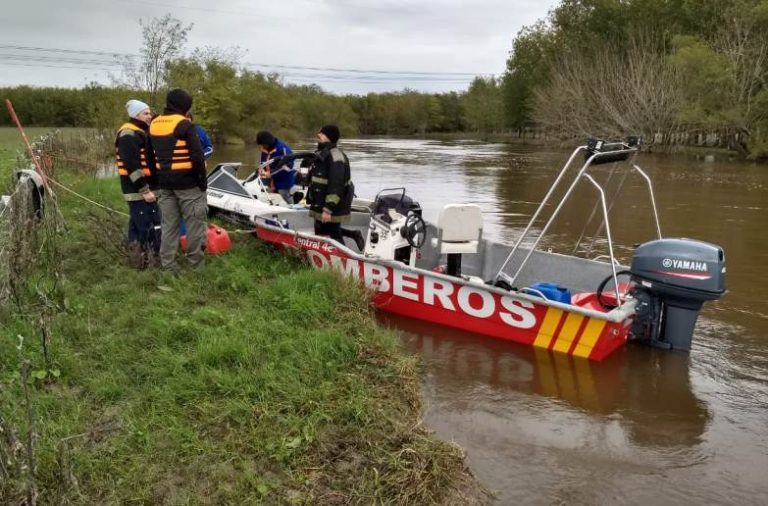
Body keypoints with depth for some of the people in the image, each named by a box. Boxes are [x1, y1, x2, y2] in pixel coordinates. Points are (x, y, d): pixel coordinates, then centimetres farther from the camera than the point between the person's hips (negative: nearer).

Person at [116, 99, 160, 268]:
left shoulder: (140, 132, 18)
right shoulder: (129, 135, -15)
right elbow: (132, 166, -23)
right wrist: (145, 190, -24)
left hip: (142, 188, 11)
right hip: (139, 190, -11)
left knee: (137, 223, 15)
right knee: (150, 225, -9)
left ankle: (137, 257, 22)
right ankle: (150, 259, -3)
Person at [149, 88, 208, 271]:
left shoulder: (154, 124, 10)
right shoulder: (184, 125, -13)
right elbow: (197, 155, -16)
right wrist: (203, 178, -7)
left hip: (164, 182, 7)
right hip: (187, 182, -7)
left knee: (169, 224, 11)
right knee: (195, 223, 2)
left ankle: (168, 265, 13)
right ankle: (195, 263, 6)